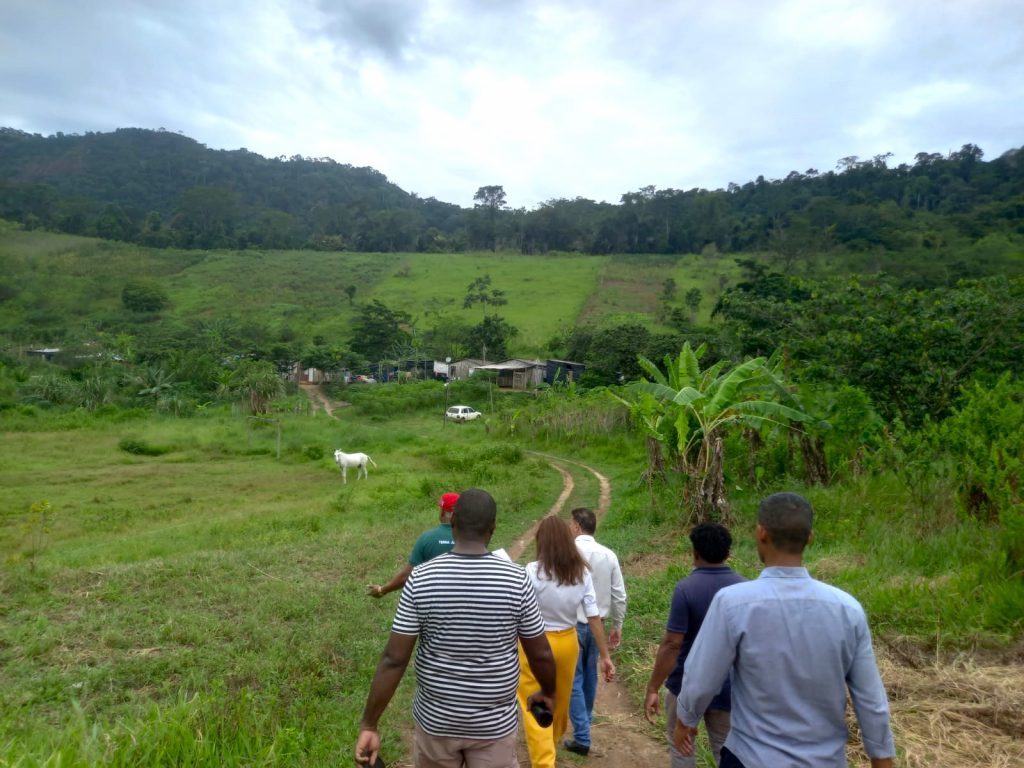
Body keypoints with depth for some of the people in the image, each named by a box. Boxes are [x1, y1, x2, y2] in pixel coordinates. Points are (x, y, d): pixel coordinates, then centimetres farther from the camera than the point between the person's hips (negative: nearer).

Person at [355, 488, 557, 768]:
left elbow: (394, 660, -14)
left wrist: (369, 725, -4)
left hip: (435, 719, 1)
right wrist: (548, 691, 14)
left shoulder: (421, 578, -15)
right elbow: (540, 654, -6)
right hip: (493, 723, -1)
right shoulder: (516, 578, -16)